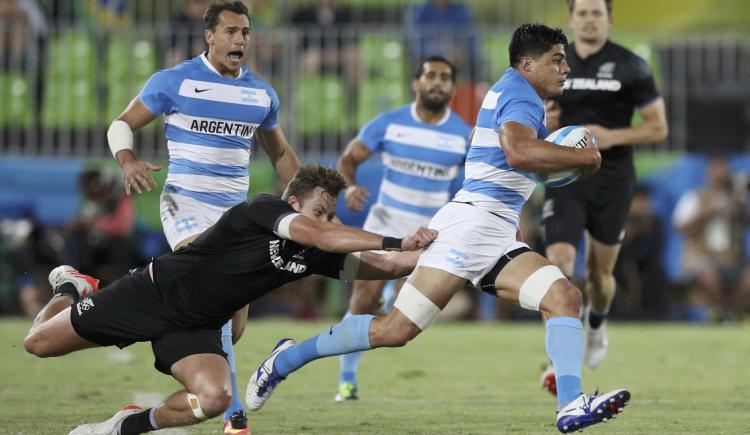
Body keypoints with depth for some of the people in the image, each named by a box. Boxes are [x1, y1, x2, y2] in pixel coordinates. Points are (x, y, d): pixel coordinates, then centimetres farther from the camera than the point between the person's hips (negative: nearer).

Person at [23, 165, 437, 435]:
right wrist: (397, 241, -42)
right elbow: (323, 236, -39)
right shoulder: (263, 209, -24)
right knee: (38, 343, 2)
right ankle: (72, 288, 37)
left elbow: (383, 266, -5)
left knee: (214, 398, -26)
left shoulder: (315, 256, -4)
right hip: (152, 293, -5)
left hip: (193, 328, 5)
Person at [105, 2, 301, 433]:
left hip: (236, 211, 6)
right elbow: (123, 123, 2)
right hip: (187, 203, -6)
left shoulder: (262, 95, 9)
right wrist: (128, 162, -18)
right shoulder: (174, 81, -4)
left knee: (233, 329, 3)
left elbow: (281, 154, 22)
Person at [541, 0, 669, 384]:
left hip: (612, 182, -1)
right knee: (559, 263, -17)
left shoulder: (630, 67, -5)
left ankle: (596, 323, 45)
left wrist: (612, 136, -18)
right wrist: (546, 122, -8)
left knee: (600, 274, 10)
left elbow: (658, 127, -3)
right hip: (565, 180, 1)